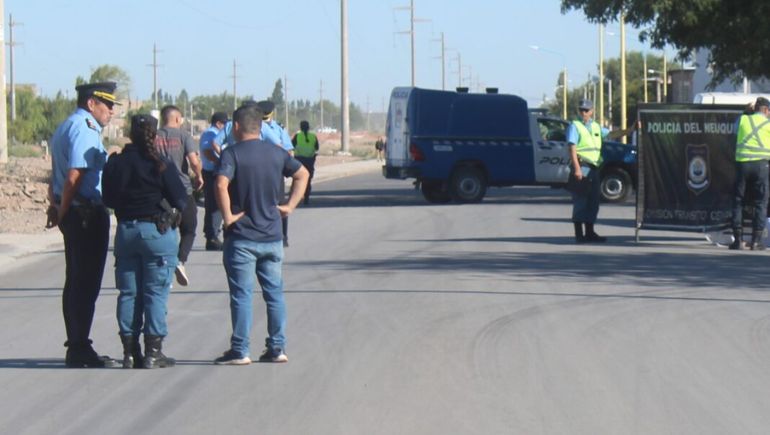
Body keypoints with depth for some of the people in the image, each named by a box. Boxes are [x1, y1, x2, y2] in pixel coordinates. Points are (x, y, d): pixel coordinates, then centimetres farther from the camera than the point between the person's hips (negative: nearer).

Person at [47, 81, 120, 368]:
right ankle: (80, 349, -5)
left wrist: (57, 207, 16)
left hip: (72, 213, 10)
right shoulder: (84, 129, -15)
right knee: (87, 282, -6)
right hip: (87, 213, -10)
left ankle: (76, 347, 19)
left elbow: (57, 174, 20)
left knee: (76, 281, 14)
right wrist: (63, 211, -11)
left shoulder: (66, 127, 19)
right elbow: (74, 177, -21)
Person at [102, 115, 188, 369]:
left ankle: (130, 352, 10)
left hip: (125, 230, 4)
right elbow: (181, 201, -10)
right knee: (156, 293, 1)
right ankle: (153, 353, 0)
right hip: (157, 231, -4)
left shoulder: (115, 163, 1)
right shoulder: (162, 166, -11)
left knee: (128, 293, 9)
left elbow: (108, 200, 9)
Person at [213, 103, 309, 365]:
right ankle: (277, 348, 12)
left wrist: (227, 216, -16)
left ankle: (240, 351, 1)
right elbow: (302, 174, 15)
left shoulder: (232, 153, -10)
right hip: (272, 235, 5)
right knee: (274, 292, 11)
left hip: (241, 237, -5)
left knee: (241, 295, 0)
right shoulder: (276, 153, 7)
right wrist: (290, 205, 12)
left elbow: (221, 184, -24)